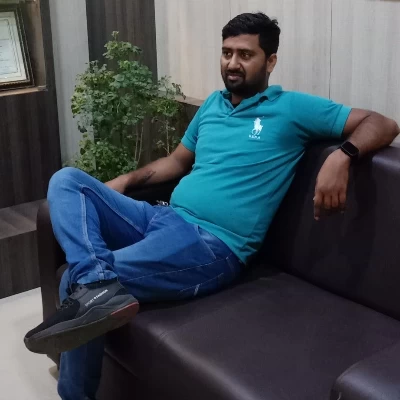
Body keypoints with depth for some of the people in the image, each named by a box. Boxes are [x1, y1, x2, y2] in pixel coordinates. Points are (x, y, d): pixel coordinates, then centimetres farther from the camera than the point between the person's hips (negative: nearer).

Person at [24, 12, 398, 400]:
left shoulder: (291, 107, 0)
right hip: (163, 218, 9)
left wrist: (341, 155, -23)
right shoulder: (212, 104, 20)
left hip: (213, 246, -8)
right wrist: (127, 180, 18)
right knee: (67, 180, -13)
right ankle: (97, 284, -31)